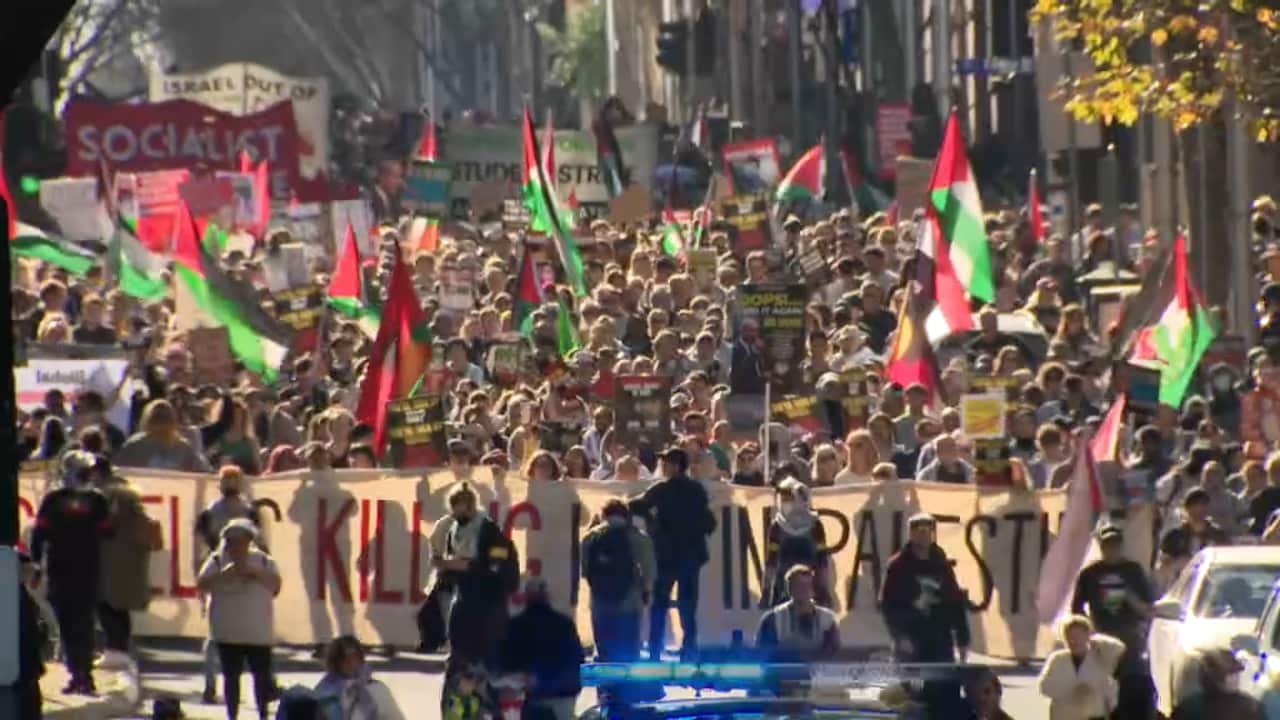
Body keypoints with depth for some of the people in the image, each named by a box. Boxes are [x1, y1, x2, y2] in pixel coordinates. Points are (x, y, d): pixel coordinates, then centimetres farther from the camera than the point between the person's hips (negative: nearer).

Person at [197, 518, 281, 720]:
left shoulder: (263, 561, 5)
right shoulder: (217, 560, 2)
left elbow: (276, 584, -7)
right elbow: (202, 583, -10)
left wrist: (255, 573, -19)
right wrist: (225, 574, -23)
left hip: (258, 631, 1)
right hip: (228, 633, -1)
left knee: (262, 674, 5)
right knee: (231, 676, 4)